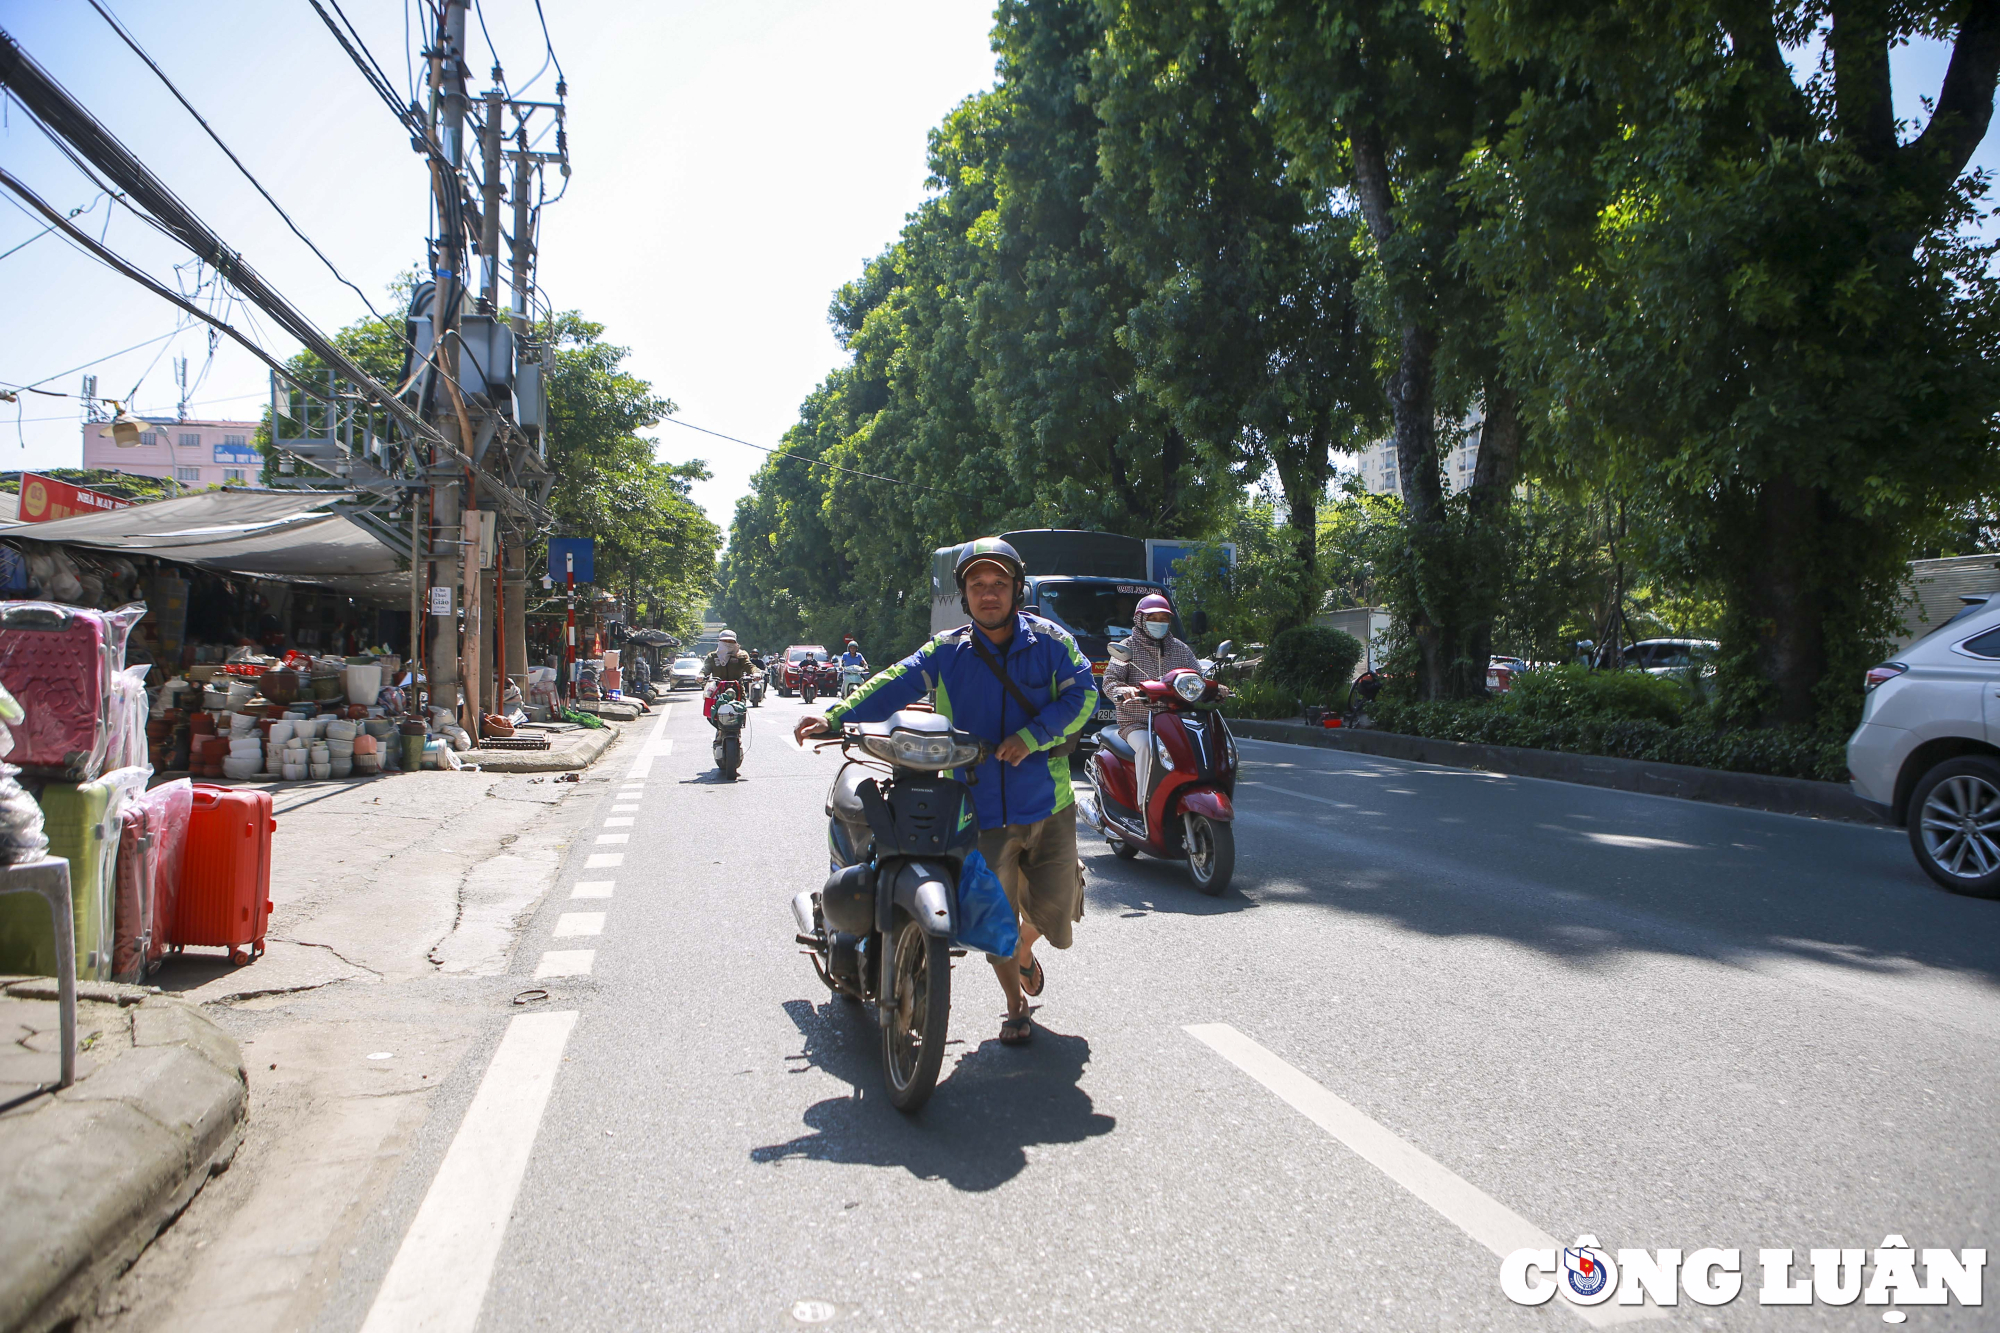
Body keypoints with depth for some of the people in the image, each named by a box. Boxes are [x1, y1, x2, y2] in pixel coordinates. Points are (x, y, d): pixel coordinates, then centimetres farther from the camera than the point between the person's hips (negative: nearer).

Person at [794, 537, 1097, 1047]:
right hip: (982, 810, 0)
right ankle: (1016, 1006, 30)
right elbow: (892, 687, -5)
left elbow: (1082, 693, -7)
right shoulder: (947, 651, 1)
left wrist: (1030, 737, -17)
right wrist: (834, 717, -18)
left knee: (1053, 910, 5)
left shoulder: (1048, 639, -1)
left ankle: (1025, 951, 43)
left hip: (1048, 806, 0)